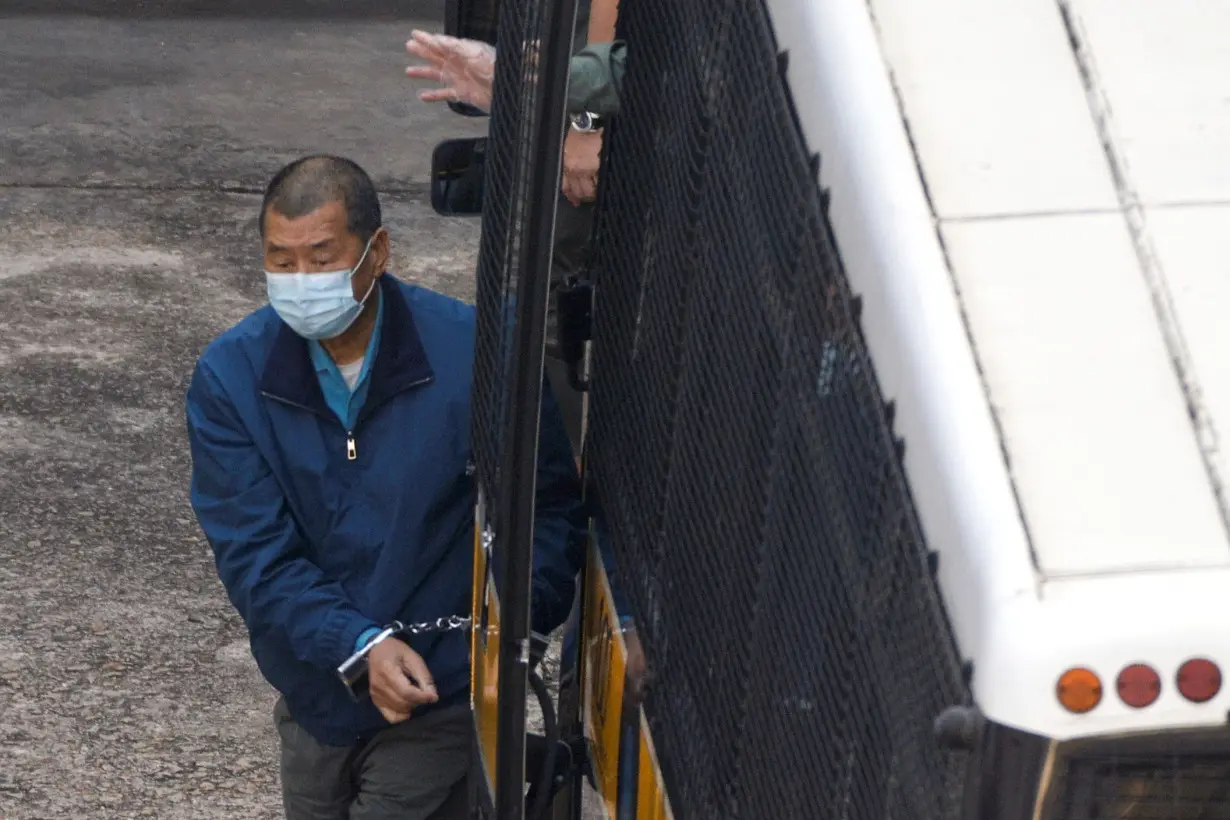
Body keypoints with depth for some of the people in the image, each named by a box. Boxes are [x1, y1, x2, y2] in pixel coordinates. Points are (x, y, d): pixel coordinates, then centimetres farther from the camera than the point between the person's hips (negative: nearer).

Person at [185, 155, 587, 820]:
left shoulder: (475, 353, -15)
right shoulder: (230, 375, -10)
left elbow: (551, 509, -3)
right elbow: (254, 555, -13)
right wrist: (359, 646, -27)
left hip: (442, 699, -3)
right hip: (314, 697, 3)